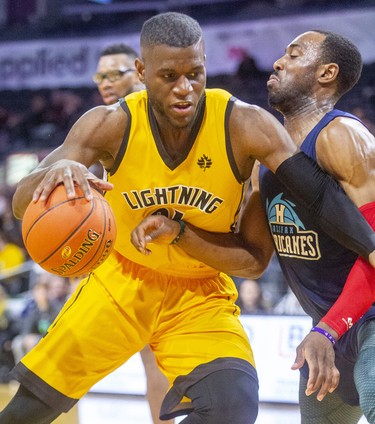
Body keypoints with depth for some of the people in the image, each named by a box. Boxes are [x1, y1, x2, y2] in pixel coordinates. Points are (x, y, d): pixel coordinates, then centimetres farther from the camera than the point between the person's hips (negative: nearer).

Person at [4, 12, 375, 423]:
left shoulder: (243, 124, -24)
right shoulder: (111, 125, -21)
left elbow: (320, 192, -23)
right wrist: (56, 171, -52)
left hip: (201, 294, -1)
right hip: (122, 279, 1)